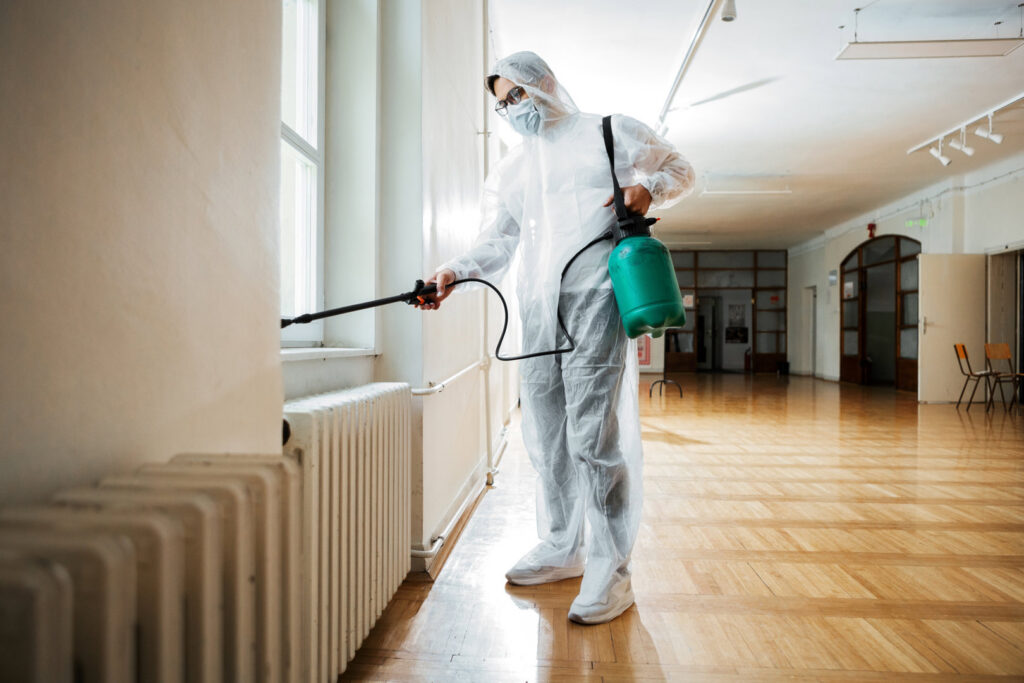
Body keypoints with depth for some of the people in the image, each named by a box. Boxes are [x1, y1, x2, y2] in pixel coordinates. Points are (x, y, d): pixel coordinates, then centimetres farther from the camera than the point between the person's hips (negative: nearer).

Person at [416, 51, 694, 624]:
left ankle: (611, 572, -1)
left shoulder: (609, 132, 12)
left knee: (594, 435, -12)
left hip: (596, 302, -5)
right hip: (538, 312, 6)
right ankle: (562, 549, 25)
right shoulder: (508, 173, 22)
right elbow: (496, 245, 12)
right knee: (547, 435, 9)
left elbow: (680, 169, 17)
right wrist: (455, 273, -7)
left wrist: (649, 189, -5)